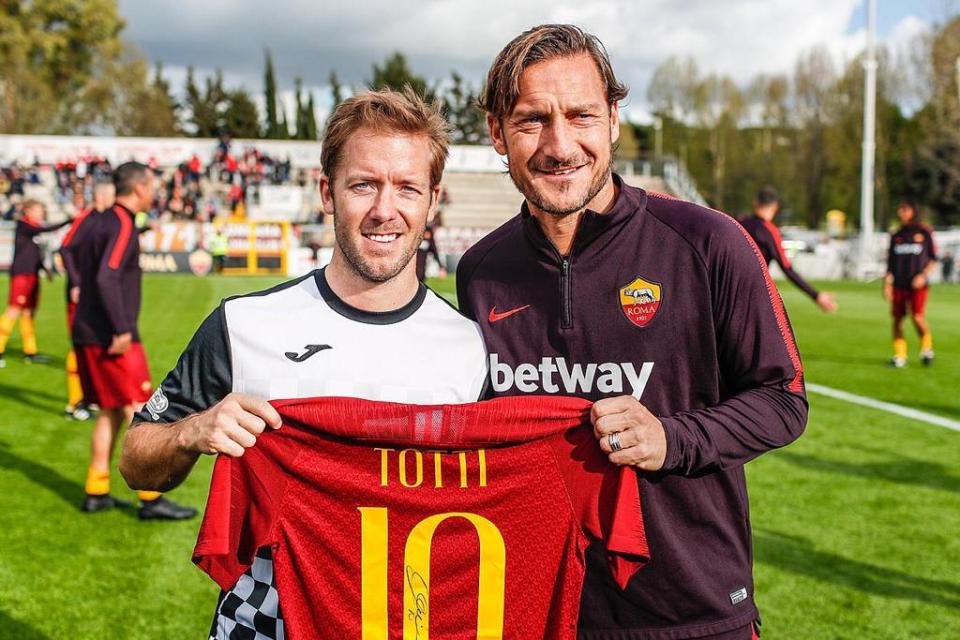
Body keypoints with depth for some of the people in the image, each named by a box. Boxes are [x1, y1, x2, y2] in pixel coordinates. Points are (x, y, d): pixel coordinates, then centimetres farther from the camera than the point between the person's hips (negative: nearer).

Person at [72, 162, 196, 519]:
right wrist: (122, 330, -22)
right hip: (112, 339, -9)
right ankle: (151, 500, -2)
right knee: (139, 413, -5)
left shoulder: (98, 222, 15)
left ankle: (96, 493, 18)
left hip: (88, 334, 9)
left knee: (110, 412, 14)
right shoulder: (122, 225, -13)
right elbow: (107, 278, -24)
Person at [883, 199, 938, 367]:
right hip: (899, 285, 4)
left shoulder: (924, 232, 1)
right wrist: (887, 284, 5)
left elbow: (933, 259, 4)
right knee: (897, 319, 1)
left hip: (918, 284, -4)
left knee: (917, 317, -16)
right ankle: (900, 356, 9)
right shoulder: (896, 235, 11)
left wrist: (924, 275, -11)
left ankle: (927, 348, 8)